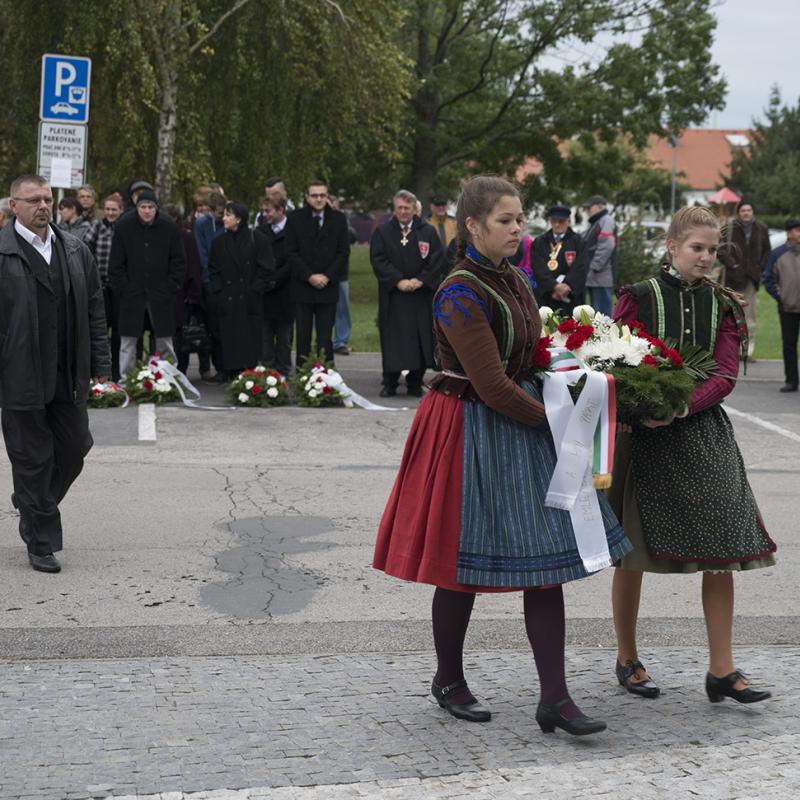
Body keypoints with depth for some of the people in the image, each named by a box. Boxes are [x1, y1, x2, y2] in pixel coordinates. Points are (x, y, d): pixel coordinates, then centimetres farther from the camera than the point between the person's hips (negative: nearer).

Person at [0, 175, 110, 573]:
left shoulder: (76, 251, 10)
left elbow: (94, 310, 13)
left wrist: (99, 364, 8)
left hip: (69, 377, 5)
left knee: (74, 449, 10)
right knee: (32, 459, 3)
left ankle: (32, 507, 35)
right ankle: (41, 543, 14)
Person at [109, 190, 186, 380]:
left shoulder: (169, 228, 2)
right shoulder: (124, 227, 1)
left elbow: (179, 261, 6)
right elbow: (116, 263, 3)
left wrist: (172, 286, -2)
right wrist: (121, 288, -5)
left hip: (161, 293, 0)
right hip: (131, 293, 0)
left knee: (164, 339, 6)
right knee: (128, 340, 3)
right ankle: (125, 379, 9)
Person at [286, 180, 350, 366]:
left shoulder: (338, 219, 6)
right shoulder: (295, 218, 3)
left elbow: (344, 252, 3)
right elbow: (291, 252, -1)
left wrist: (327, 276, -8)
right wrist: (309, 276, -10)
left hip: (328, 286, 0)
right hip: (302, 287, 0)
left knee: (325, 337, -1)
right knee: (303, 336, 2)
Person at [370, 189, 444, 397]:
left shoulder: (428, 232, 6)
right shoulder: (382, 232, 5)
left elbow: (437, 261, 1)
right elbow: (378, 260, -3)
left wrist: (420, 281, -12)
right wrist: (398, 281, -13)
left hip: (422, 295, 1)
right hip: (392, 296, -1)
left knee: (421, 339, 1)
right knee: (392, 340, -2)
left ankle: (415, 383, 10)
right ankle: (390, 384, 5)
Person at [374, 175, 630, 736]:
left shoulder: (516, 283, 11)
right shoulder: (462, 293, -16)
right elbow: (490, 383, -21)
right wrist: (549, 419, -12)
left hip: (521, 427, 8)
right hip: (471, 432, -8)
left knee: (547, 562, 2)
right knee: (463, 565, 4)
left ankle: (555, 697, 5)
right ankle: (449, 682, 25)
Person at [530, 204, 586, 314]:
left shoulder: (577, 242, 7)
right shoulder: (539, 243, 12)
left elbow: (579, 269, -3)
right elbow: (538, 269, 0)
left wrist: (566, 287, -15)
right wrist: (555, 286, -13)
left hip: (570, 299, -2)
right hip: (544, 299, 2)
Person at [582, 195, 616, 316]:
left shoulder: (607, 221, -8)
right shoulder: (595, 223, 24)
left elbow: (607, 246, -19)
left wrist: (594, 267, -18)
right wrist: (587, 269, 16)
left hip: (601, 278, -10)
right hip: (593, 278, 10)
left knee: (602, 312, -12)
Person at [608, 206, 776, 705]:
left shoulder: (722, 305, 6)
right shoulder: (639, 298, -2)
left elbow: (726, 375, -3)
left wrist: (683, 407, -19)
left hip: (702, 432, 3)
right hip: (643, 434, -3)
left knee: (722, 550, -3)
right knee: (633, 553, 5)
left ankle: (722, 670, 4)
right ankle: (627, 659, 22)